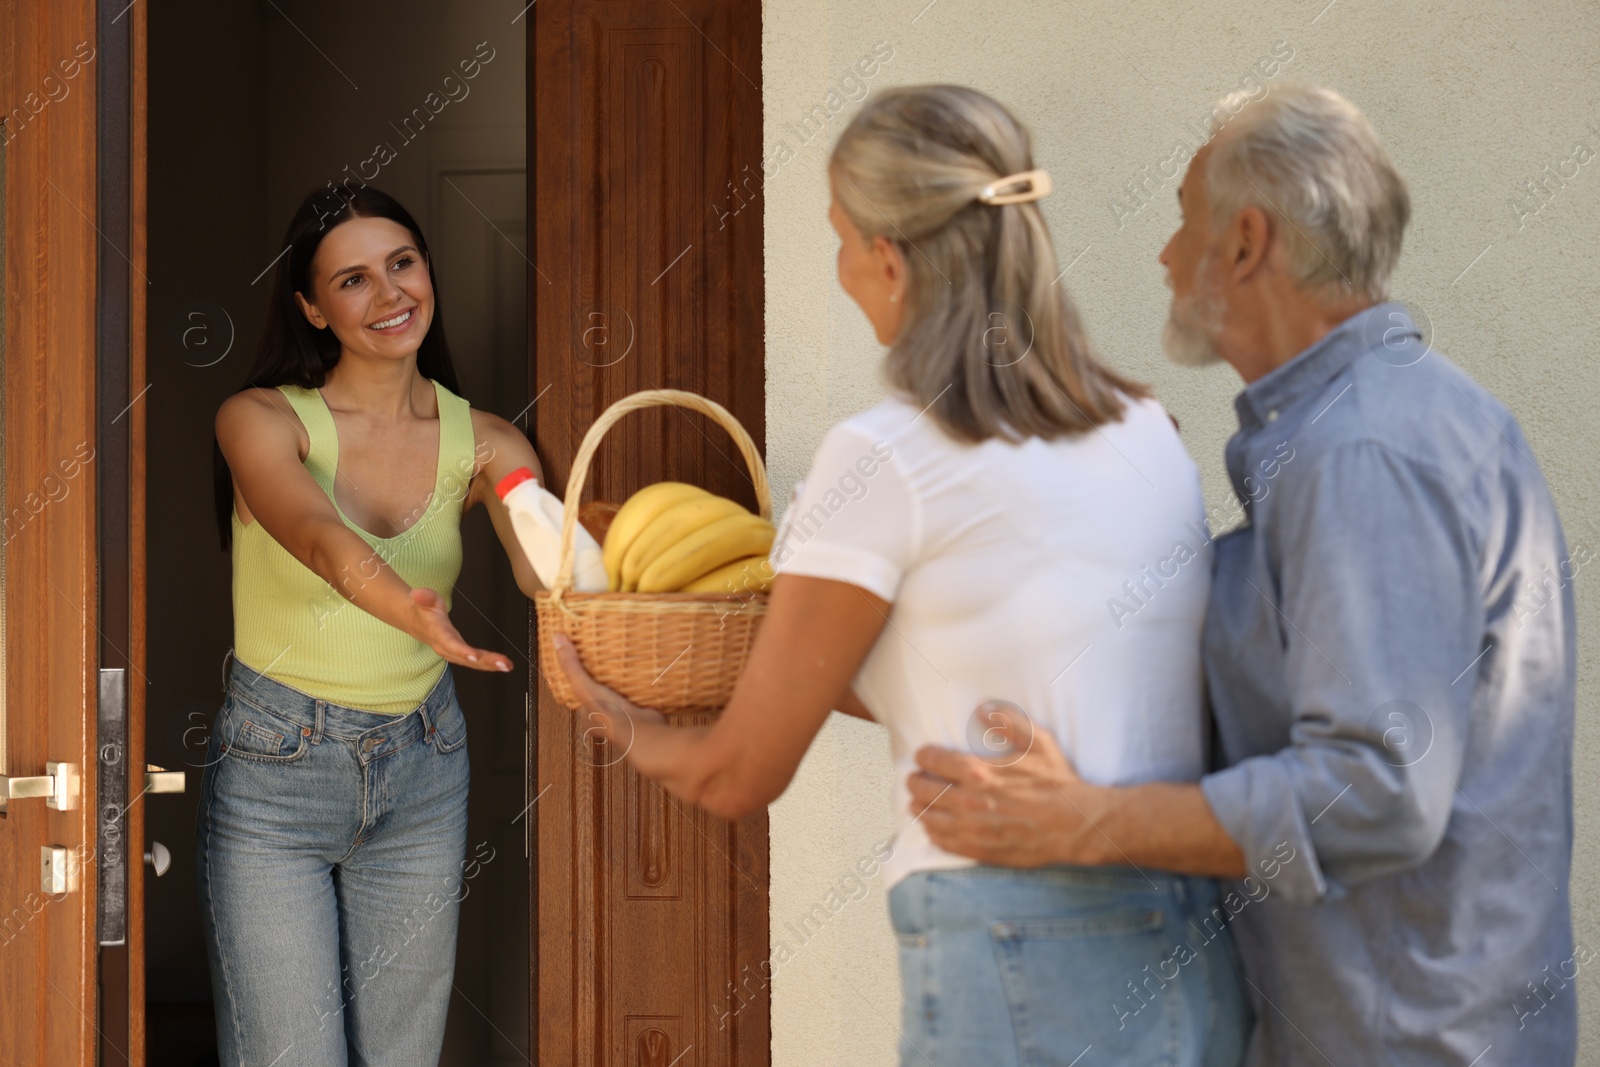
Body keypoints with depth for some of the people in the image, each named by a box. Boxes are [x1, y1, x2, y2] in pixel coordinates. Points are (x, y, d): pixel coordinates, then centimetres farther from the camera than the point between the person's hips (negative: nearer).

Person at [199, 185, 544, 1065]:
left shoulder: (483, 445, -1)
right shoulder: (262, 421, -10)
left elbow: (551, 570, -19)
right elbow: (318, 536, -31)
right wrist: (408, 606, -53)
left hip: (420, 770, 3)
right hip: (274, 771, -3)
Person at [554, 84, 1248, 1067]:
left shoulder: (886, 460, -9)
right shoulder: (1147, 431, 9)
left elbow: (740, 776, 0)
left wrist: (629, 729, 21)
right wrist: (811, 678, 33)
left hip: (1026, 976, -7)